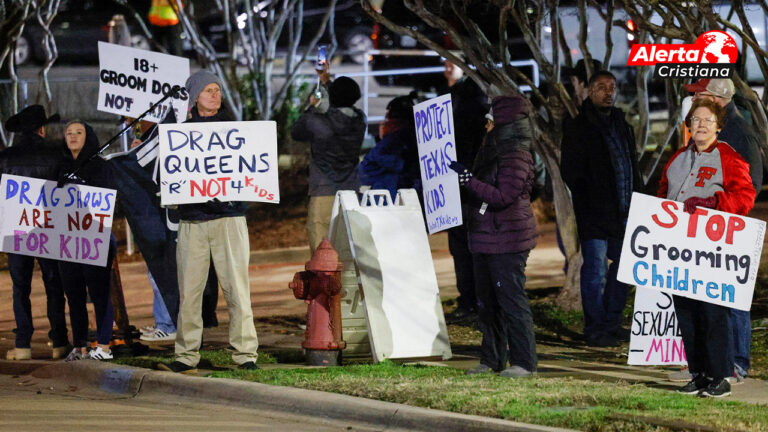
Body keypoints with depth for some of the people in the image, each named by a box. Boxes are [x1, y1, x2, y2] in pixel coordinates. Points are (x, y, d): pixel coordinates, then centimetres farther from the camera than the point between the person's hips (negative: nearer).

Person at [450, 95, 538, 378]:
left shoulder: (516, 157, -15)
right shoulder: (494, 153, 15)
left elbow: (503, 197, -22)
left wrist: (468, 179, -24)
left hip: (508, 241, -10)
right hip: (486, 240, 10)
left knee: (511, 299, -7)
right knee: (487, 301, 13)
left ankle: (524, 362, -3)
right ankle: (492, 360, 20)